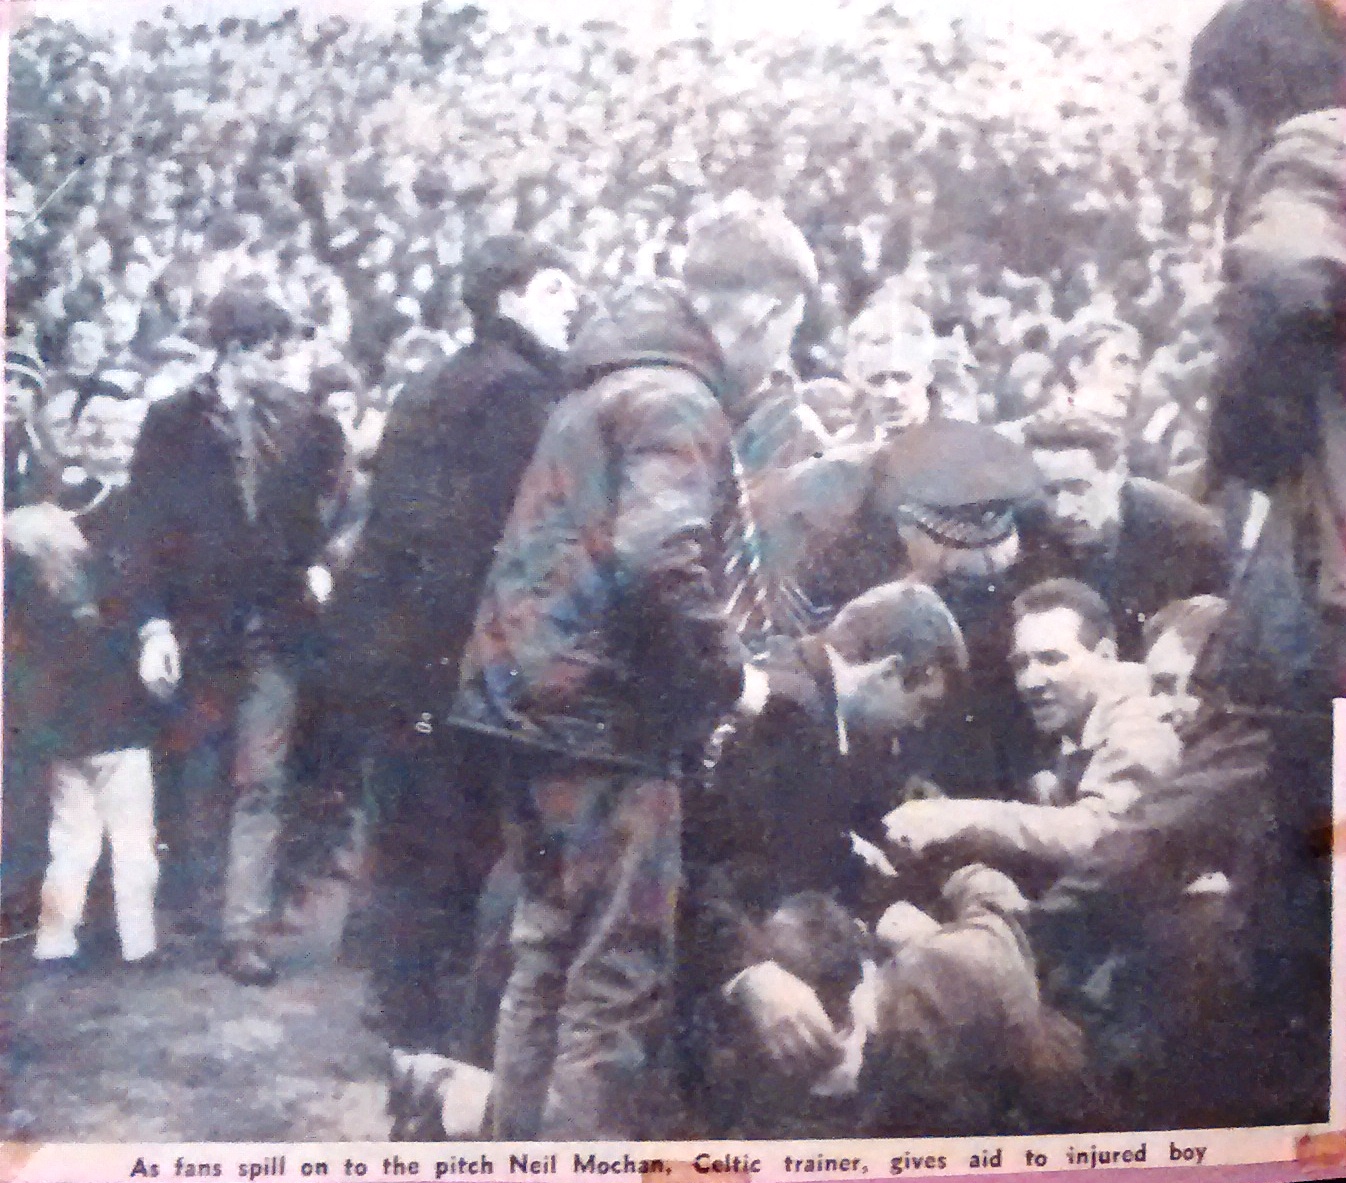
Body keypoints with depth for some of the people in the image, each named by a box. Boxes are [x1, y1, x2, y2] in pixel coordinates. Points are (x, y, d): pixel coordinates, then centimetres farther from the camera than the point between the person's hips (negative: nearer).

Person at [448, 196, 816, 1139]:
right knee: (620, 980, -3)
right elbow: (656, 564, -29)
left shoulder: (617, 384, 17)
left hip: (549, 702, 10)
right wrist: (728, 675, -14)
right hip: (604, 716, -10)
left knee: (554, 957, 19)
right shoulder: (680, 401, -13)